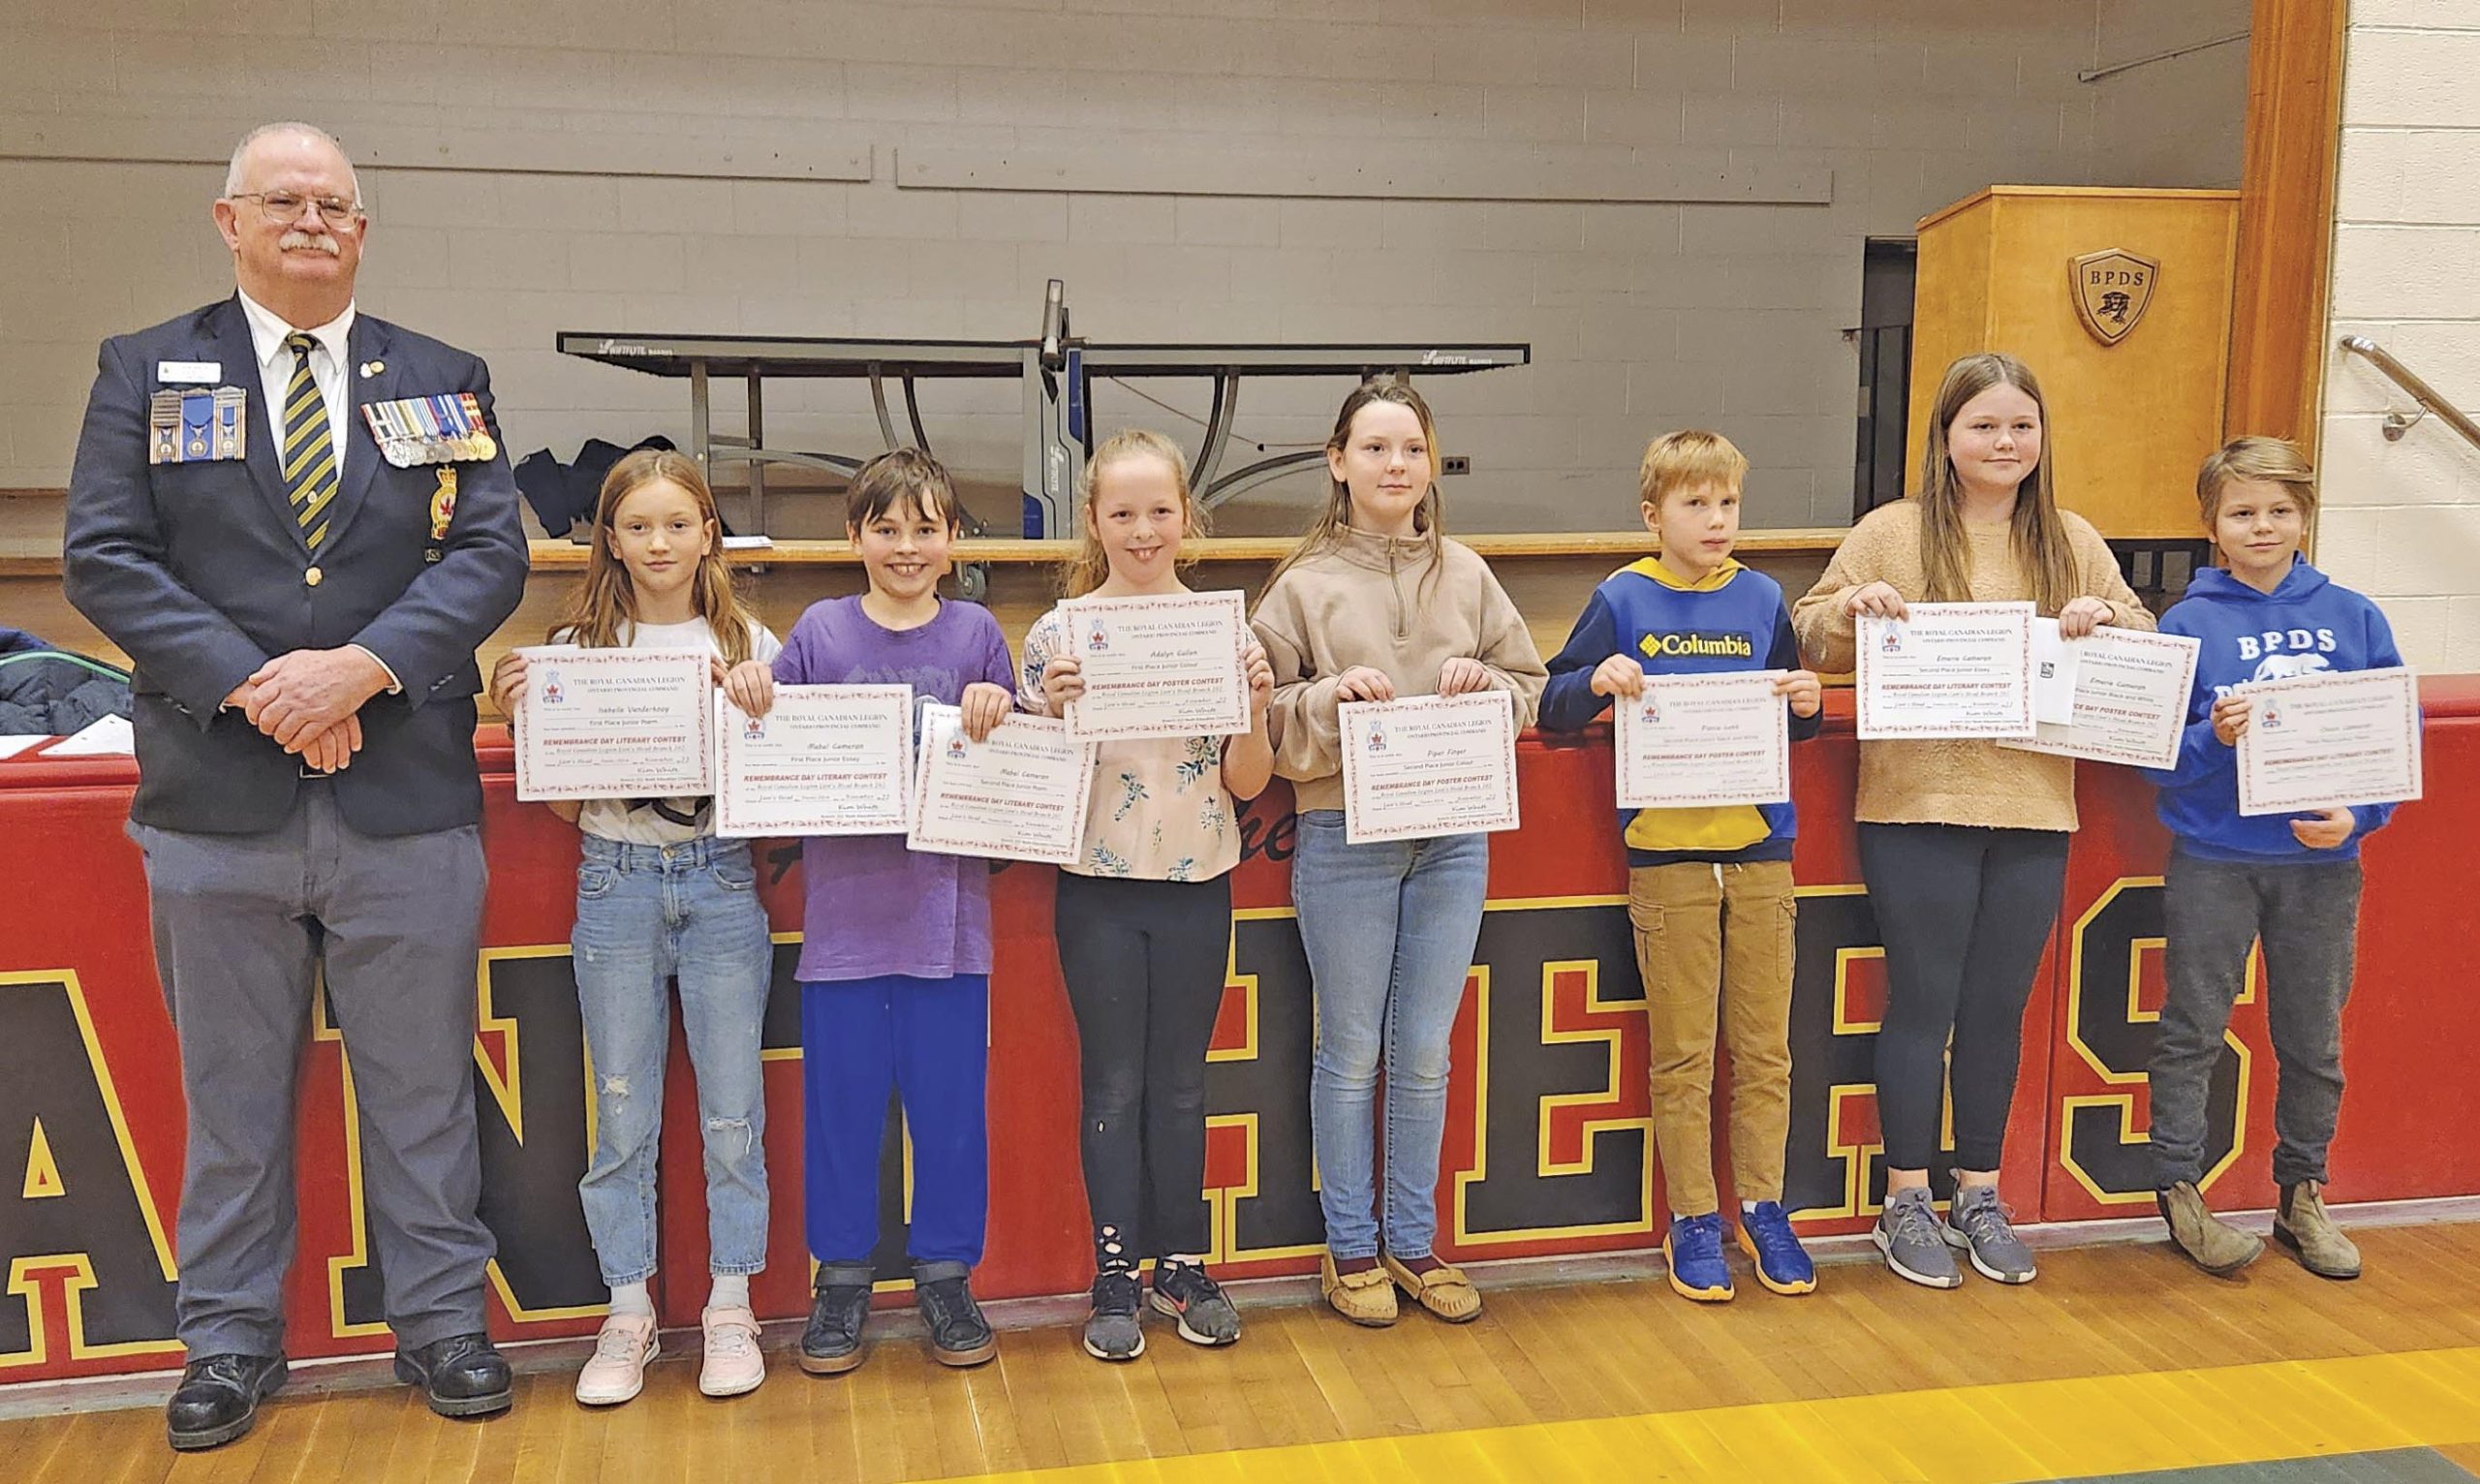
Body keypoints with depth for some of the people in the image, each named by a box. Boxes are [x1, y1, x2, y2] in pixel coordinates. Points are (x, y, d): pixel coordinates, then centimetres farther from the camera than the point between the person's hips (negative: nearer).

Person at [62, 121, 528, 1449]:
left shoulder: (443, 381, 8)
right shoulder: (144, 371, 7)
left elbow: (490, 553, -1)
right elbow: (103, 556, -3)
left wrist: (360, 667, -15)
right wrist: (251, 685, -15)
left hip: (407, 801, 0)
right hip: (216, 798, 0)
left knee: (421, 1086, 9)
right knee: (231, 1091, 12)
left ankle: (439, 1319, 23)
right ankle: (231, 1338, 27)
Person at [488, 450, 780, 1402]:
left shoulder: (747, 643, 4)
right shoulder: (578, 646, 4)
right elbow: (564, 802, 6)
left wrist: (759, 716, -13)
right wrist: (524, 719, -8)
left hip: (722, 884, 0)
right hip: (616, 885, 1)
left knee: (732, 1111, 4)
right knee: (623, 1117, 7)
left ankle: (729, 1307, 17)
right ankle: (628, 1314, 19)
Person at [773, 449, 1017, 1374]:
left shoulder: (976, 634, 4)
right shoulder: (820, 631, 4)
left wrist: (996, 713, -15)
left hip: (946, 910, 0)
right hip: (844, 909, 0)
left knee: (950, 1101, 7)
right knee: (840, 1100, 8)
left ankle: (945, 1276, 23)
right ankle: (841, 1277, 24)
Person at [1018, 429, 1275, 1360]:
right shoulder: (1058, 634, -4)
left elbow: (1246, 783, 1)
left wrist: (1254, 709, -16)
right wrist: (1050, 708, -21)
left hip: (1198, 886, 2)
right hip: (1099, 889, -1)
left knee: (1181, 1081, 12)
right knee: (1114, 1083, 7)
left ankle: (1183, 1264, 26)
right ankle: (1115, 1276, 19)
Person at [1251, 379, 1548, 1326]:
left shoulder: (1466, 574, 8)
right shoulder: (1305, 583, -1)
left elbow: (1534, 689, 11)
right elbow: (1258, 717, -3)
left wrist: (1486, 684, -9)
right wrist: (1330, 697, -19)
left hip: (1453, 836, 3)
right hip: (1343, 840, -2)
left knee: (1424, 1055, 10)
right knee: (1351, 1054, 7)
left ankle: (1414, 1241, 25)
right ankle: (1351, 1248, 22)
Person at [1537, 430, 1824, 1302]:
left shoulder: (1761, 599, 8)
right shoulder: (1623, 601, 0)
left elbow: (1793, 723, 16)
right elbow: (1553, 711, -1)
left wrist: (1807, 703, -6)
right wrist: (1597, 681, -20)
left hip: (1760, 849, 3)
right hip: (1666, 852, -3)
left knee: (1764, 1047, 8)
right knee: (1682, 1055, 3)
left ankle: (1762, 1209, 22)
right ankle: (1692, 1221, 15)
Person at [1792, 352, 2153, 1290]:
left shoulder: (2072, 542, 10)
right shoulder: (1892, 532, 1)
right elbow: (1810, 641, 3)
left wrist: (2107, 615, -7)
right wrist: (1851, 603, -18)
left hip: (2033, 811, 3)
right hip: (1919, 809, -3)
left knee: (1998, 1008, 11)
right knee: (1923, 1002, 3)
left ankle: (1979, 1196, 26)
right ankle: (1906, 1202, 17)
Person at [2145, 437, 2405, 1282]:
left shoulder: (2353, 619, 3)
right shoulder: (2189, 623, -4)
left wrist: (2359, 816, -11)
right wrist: (2215, 738, -23)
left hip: (2324, 863, 2)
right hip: (2213, 862, -2)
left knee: (2314, 1040, 13)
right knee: (2192, 1034, 6)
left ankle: (2302, 1194, 29)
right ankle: (2179, 1189, 19)